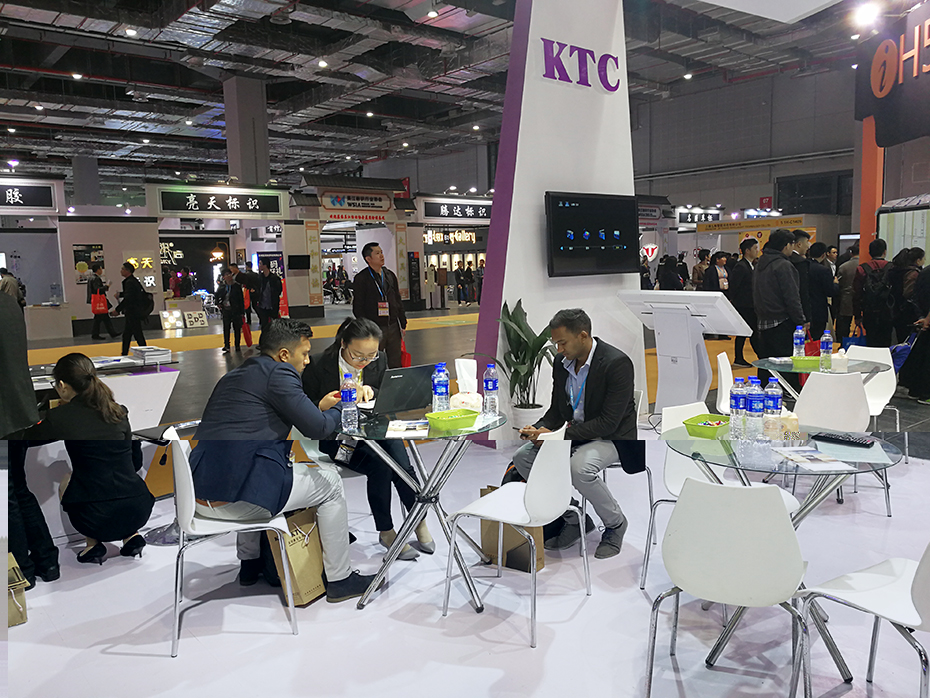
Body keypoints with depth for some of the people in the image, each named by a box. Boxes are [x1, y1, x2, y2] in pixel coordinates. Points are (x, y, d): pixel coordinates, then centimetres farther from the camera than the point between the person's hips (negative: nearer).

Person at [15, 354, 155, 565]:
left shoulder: (60, 417, -4)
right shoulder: (118, 411, 8)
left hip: (98, 520, -3)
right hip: (140, 511, 3)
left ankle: (92, 543, 14)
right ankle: (130, 535, 19)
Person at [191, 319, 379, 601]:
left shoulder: (233, 376, 19)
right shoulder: (278, 373, -8)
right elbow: (317, 428, -11)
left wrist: (319, 407, 23)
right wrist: (337, 410, 12)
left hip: (199, 496, 9)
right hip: (238, 500, -9)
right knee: (329, 480, 11)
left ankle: (249, 563, 45)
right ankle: (339, 579, 19)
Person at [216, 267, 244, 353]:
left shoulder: (237, 286, -5)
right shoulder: (222, 287, 5)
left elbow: (241, 299, -4)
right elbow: (217, 296, 21)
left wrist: (242, 311, -7)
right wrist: (219, 304, 4)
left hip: (236, 310, -3)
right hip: (226, 310, 3)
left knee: (237, 328, 5)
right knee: (226, 328, 6)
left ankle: (237, 346, 15)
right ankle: (226, 346, 14)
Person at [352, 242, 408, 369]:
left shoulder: (390, 275, 12)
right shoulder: (361, 278, -5)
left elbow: (398, 301, 18)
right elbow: (357, 307, -7)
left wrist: (403, 324, 13)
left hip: (393, 327, 5)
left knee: (395, 365, 9)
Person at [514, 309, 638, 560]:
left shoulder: (617, 363, -22)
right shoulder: (561, 362, 0)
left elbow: (609, 422, -24)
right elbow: (557, 410, 10)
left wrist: (562, 435, -28)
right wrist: (538, 429, -12)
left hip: (612, 438, -7)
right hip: (574, 434, 7)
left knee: (580, 468, -35)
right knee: (523, 457, -9)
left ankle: (616, 523, -4)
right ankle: (574, 519, 5)